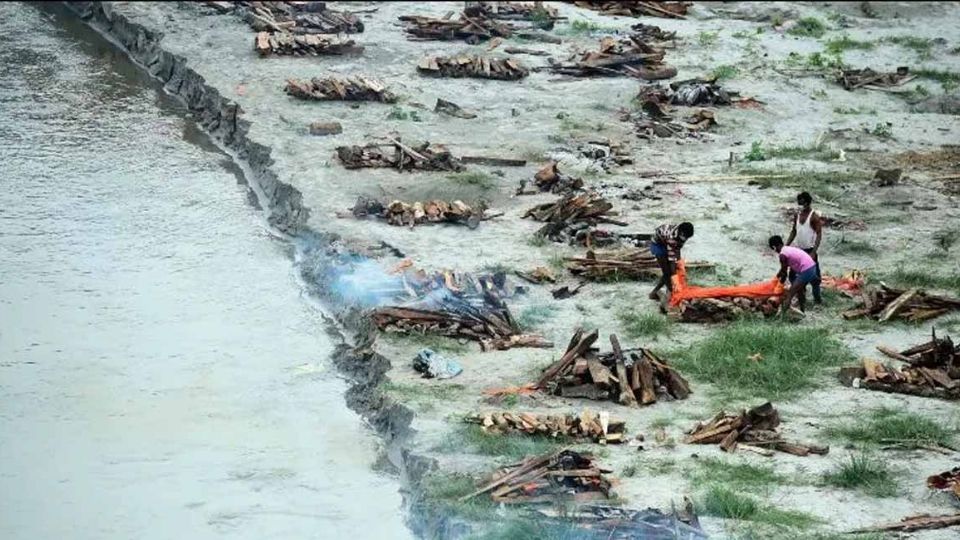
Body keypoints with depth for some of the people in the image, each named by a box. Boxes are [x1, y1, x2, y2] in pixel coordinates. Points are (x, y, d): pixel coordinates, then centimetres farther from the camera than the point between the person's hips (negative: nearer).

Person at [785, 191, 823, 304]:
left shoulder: (814, 216, -13)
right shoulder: (797, 215, 7)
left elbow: (819, 235, -15)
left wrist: (813, 252, -22)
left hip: (810, 250, -7)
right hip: (798, 249, 7)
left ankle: (817, 299, 7)